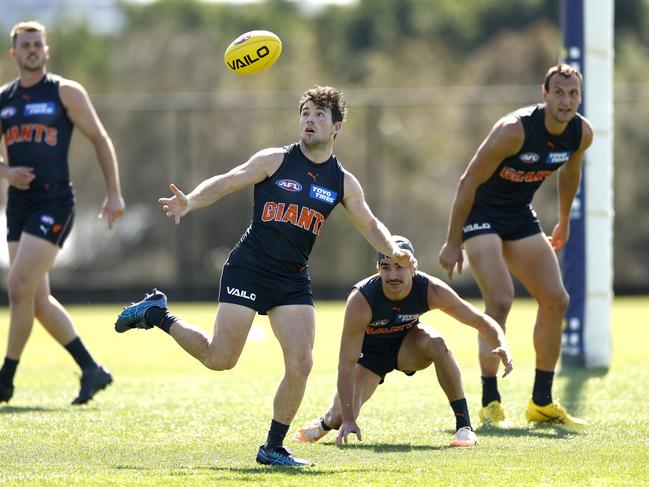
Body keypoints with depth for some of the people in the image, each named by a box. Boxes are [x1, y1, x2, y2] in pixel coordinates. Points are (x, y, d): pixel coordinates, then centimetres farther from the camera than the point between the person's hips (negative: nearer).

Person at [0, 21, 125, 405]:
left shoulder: (65, 92, 0)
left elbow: (100, 139, 2)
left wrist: (114, 193, -3)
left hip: (54, 202, -6)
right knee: (38, 299, 5)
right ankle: (92, 370, 15)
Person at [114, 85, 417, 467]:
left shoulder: (343, 182, 8)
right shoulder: (275, 161, -3)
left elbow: (370, 225, 13)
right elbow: (227, 182, -9)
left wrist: (393, 250, -8)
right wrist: (189, 202, -27)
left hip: (293, 281, 4)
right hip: (248, 270, -4)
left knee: (300, 364, -11)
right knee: (220, 359, -6)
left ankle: (274, 447, 5)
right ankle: (157, 314, 19)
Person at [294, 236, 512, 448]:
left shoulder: (431, 290, -29)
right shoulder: (361, 300, -36)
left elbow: (479, 320, -19)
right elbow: (347, 363, -34)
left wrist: (502, 347, -41)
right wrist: (347, 419, -38)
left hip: (406, 345, 1)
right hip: (369, 351, -1)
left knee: (436, 343, -33)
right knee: (340, 418, -14)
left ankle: (464, 425, -23)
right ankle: (326, 421, 28)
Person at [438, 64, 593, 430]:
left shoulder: (582, 133, -10)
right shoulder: (514, 130, -29)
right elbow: (468, 182, -22)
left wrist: (564, 222, 23)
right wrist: (452, 244, -18)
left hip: (520, 216, 7)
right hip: (481, 216, -7)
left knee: (556, 301, 3)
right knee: (501, 300, -21)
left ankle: (542, 402, 13)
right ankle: (490, 403, -11)